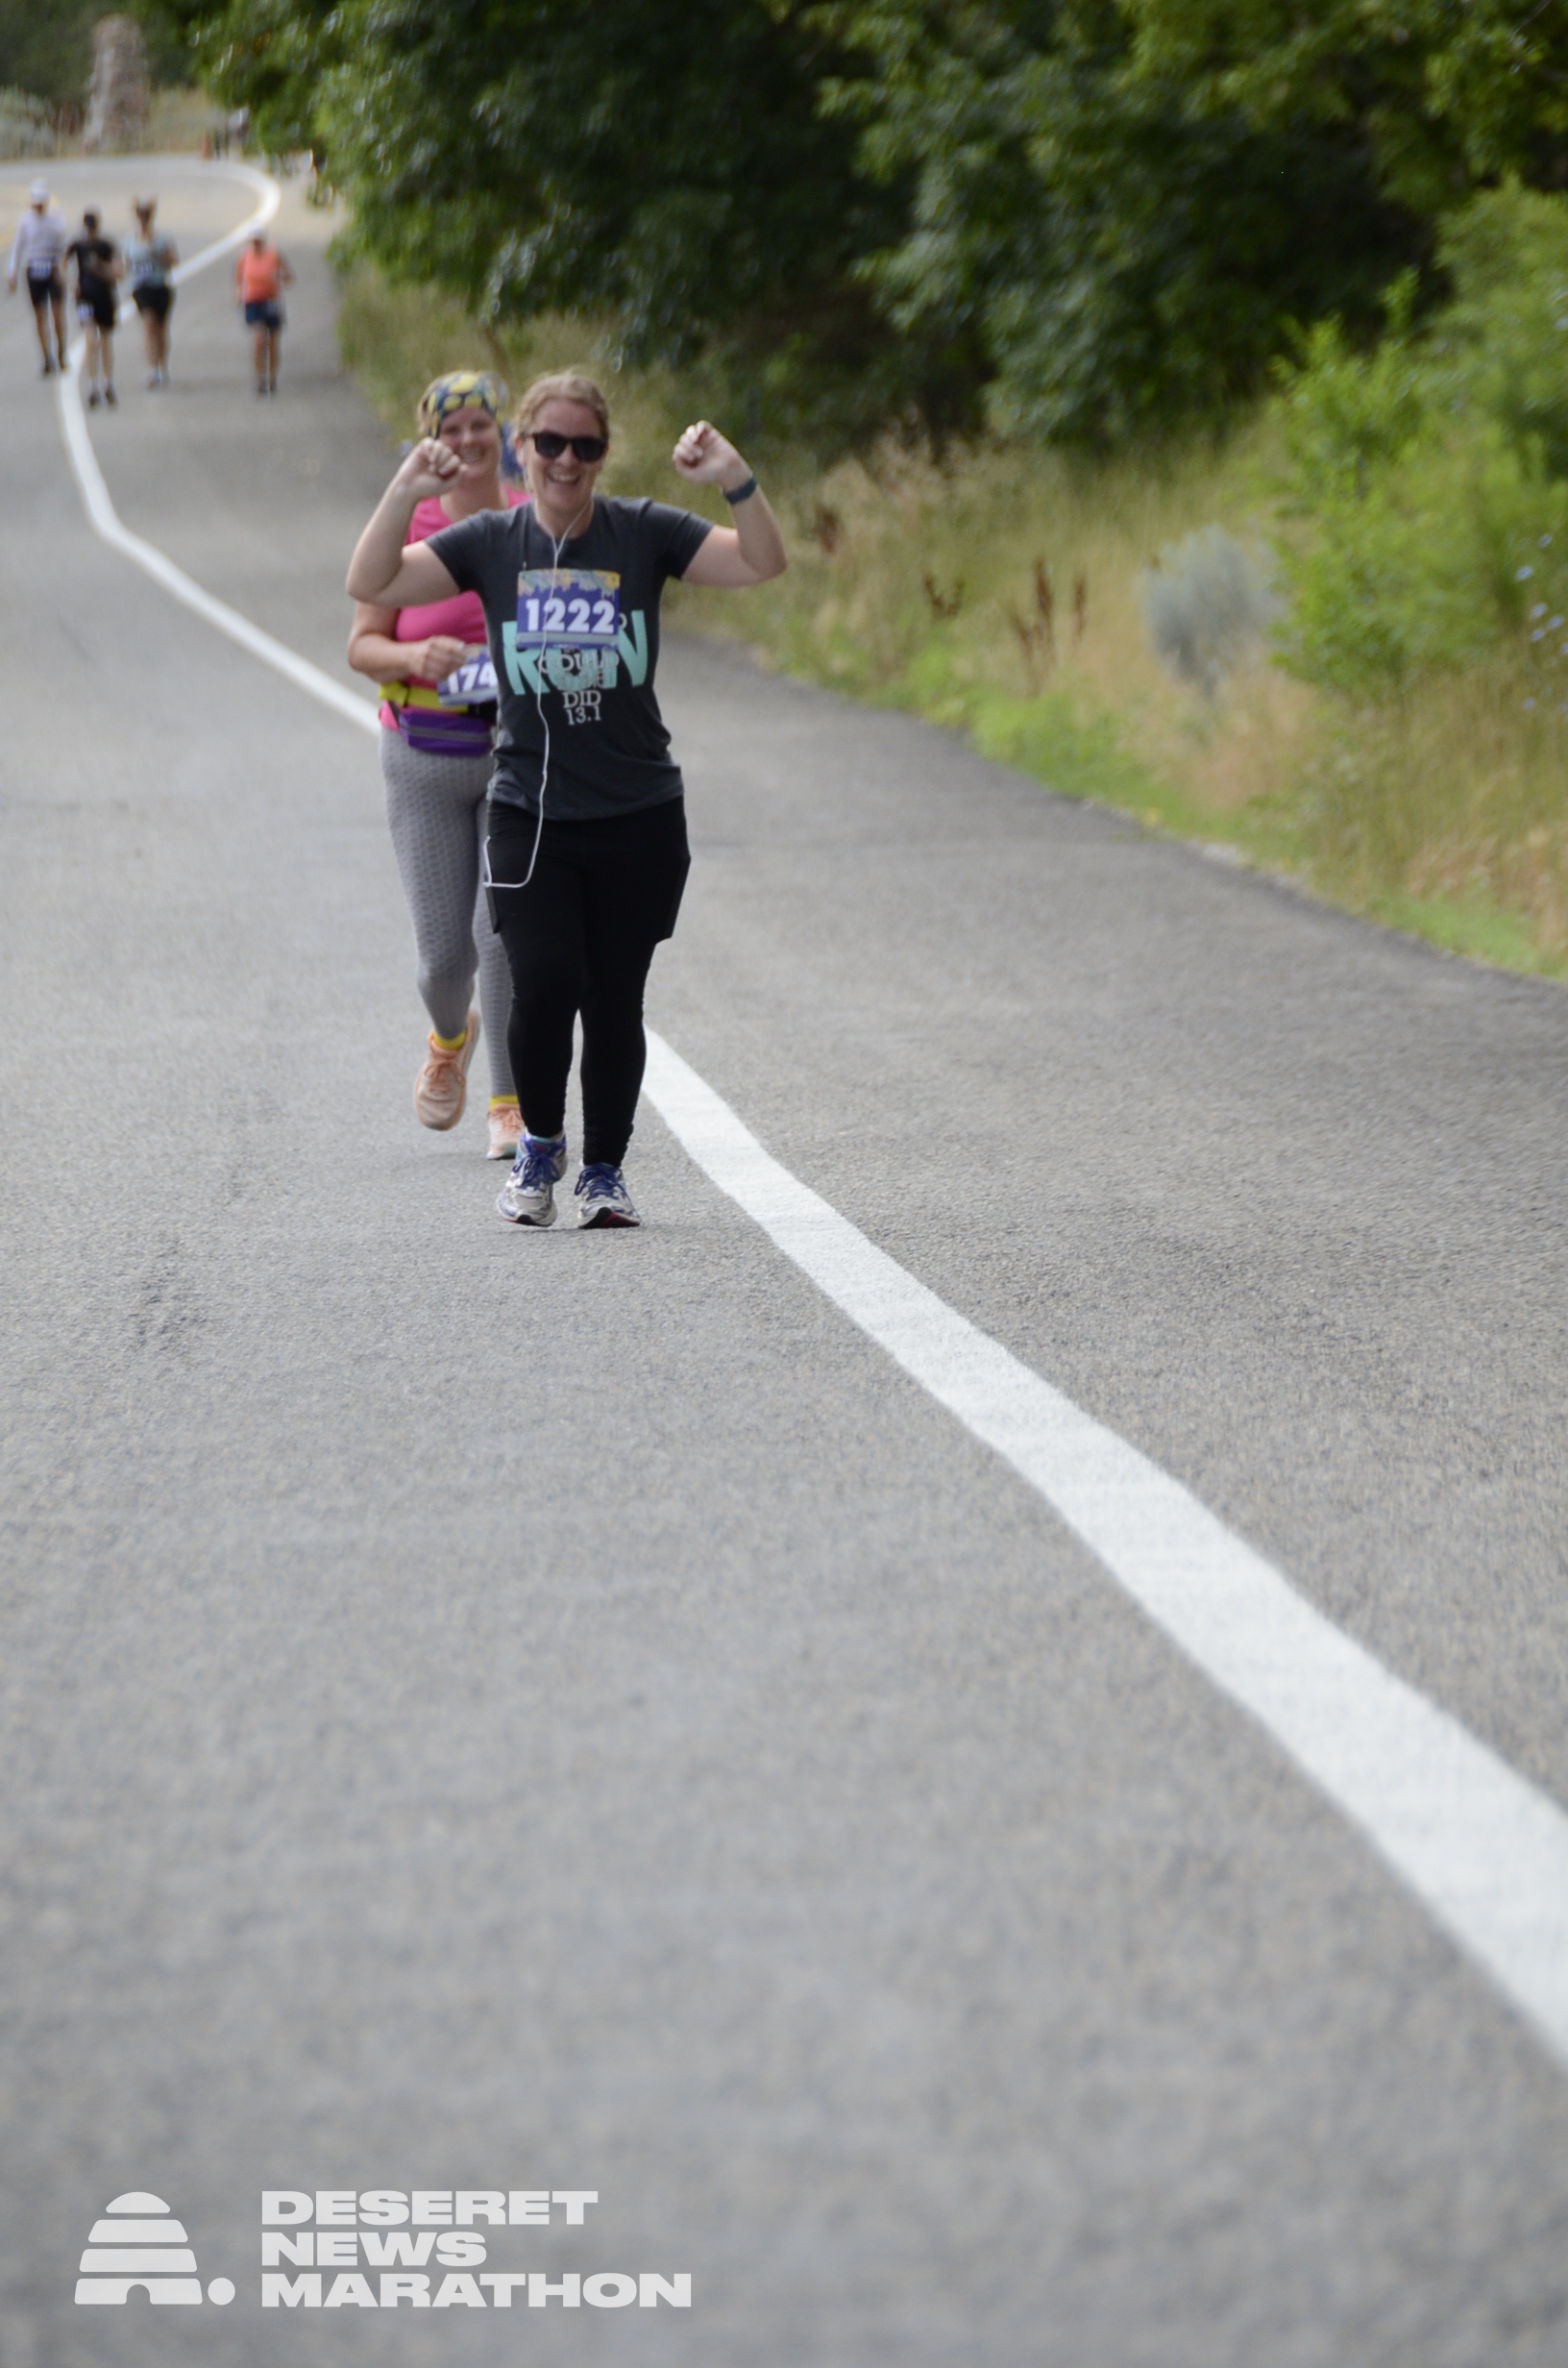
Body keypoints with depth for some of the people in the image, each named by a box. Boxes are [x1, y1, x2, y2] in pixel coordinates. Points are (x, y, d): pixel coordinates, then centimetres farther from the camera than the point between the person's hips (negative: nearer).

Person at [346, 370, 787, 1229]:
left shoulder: (642, 534, 0)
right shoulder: (491, 543, 2)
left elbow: (762, 564, -6)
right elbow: (370, 586, -5)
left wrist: (736, 482, -22)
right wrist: (404, 495, -19)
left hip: (639, 817, 0)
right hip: (529, 814, 0)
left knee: (614, 999, 4)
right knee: (545, 982, -15)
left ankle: (604, 1169, 22)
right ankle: (540, 1143, 9)